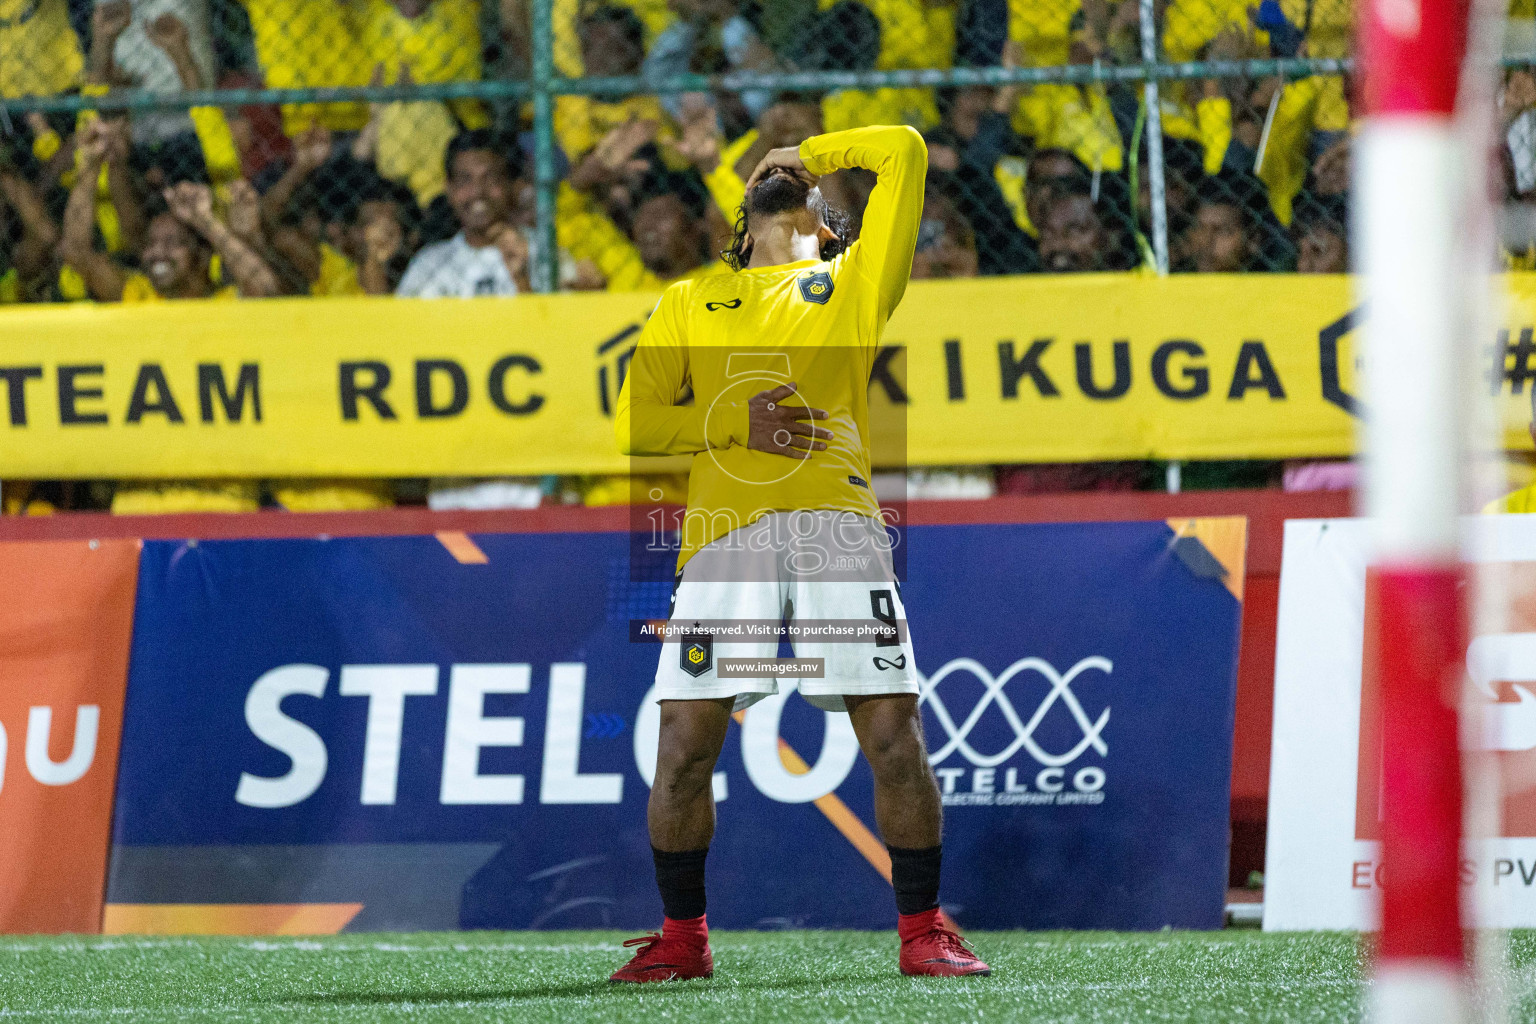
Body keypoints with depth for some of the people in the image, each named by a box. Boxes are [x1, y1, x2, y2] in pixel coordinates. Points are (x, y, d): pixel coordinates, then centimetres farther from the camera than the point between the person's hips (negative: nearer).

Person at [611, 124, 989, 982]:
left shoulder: (854, 284, 23)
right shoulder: (691, 302, 25)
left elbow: (902, 153, 21)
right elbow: (635, 422, 14)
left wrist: (807, 158, 34)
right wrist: (734, 424, -2)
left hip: (837, 519, -1)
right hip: (724, 531, 1)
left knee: (894, 734, -9)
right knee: (687, 741, -6)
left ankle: (923, 929, 2)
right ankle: (683, 936, 9)